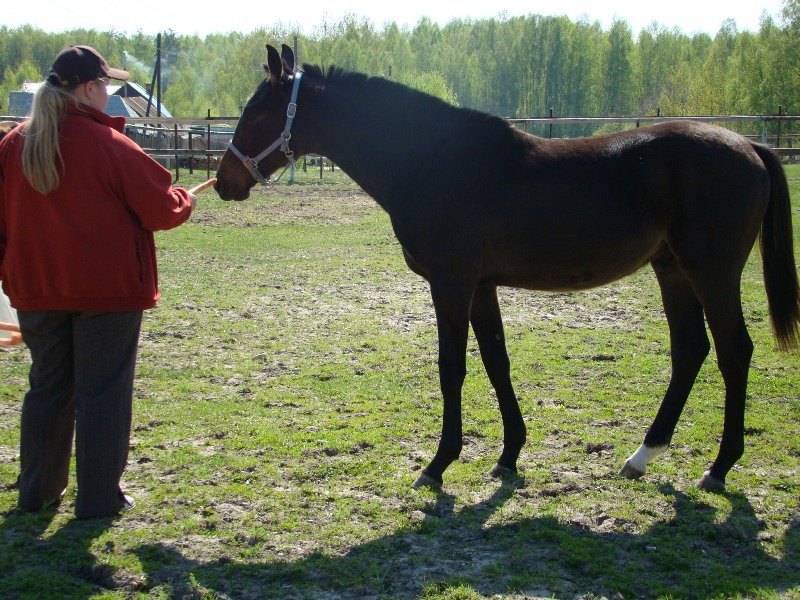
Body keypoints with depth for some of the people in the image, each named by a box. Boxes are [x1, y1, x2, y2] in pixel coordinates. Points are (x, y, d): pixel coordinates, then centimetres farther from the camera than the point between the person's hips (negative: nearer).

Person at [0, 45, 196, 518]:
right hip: (108, 288, -5)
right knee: (103, 393, 4)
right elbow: (161, 209, -10)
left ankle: (38, 490, 24)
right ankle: (99, 497, 9)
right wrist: (185, 202, 11)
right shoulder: (108, 144, -14)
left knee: (48, 387, 17)